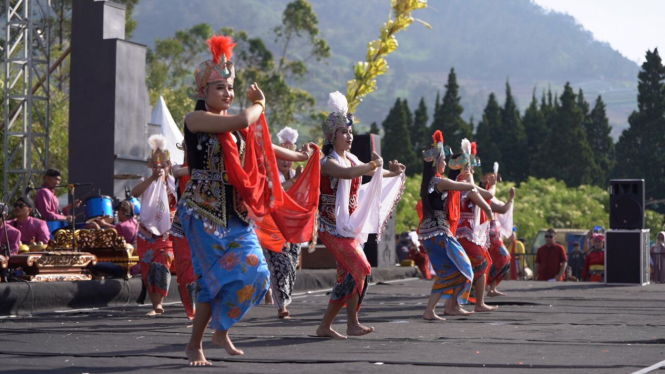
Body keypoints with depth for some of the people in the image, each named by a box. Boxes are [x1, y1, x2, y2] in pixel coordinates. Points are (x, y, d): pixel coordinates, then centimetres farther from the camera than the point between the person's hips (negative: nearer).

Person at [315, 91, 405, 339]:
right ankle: (352, 324, -13)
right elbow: (348, 173, -36)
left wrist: (390, 173, 23)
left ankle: (325, 326, 12)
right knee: (359, 269, -19)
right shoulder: (328, 163, -14)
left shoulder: (351, 159, 13)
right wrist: (373, 164, -32)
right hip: (333, 227, -9)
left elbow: (366, 173, 33)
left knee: (348, 276, 6)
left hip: (350, 226, 9)